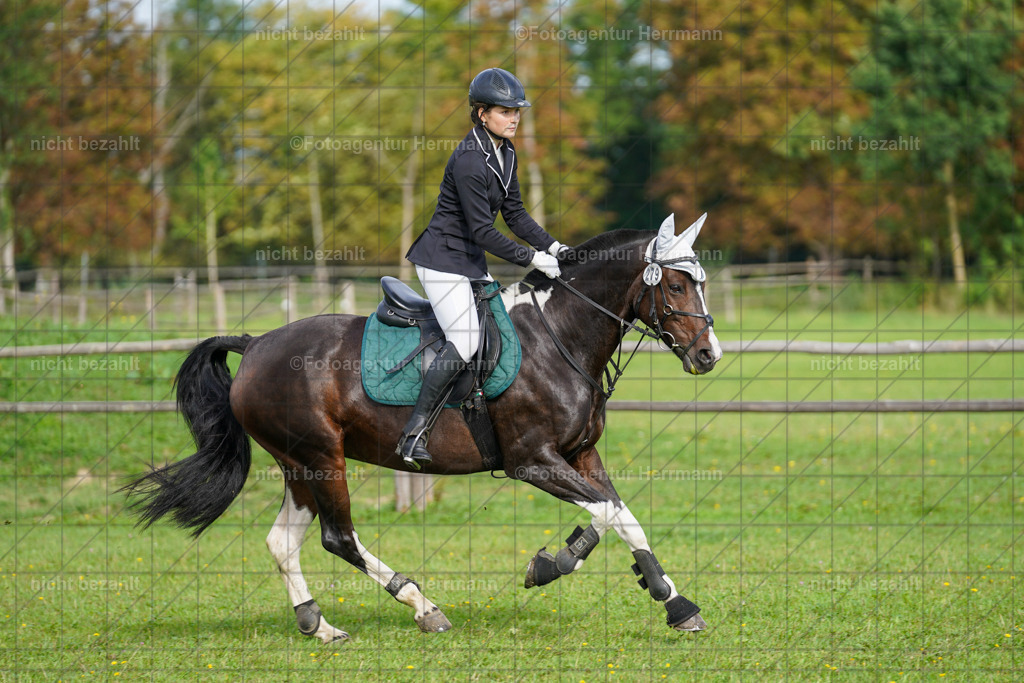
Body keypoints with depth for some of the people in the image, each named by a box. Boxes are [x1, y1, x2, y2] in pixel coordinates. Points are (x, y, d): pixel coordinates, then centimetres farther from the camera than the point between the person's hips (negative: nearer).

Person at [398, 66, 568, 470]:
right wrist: (532, 259, -22)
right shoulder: (469, 161, -23)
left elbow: (514, 213, 11)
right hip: (442, 259, -10)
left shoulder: (506, 153, 6)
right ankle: (414, 435, -18)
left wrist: (551, 246, -1)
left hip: (472, 261, 10)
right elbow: (483, 231, -24)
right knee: (466, 339, -21)